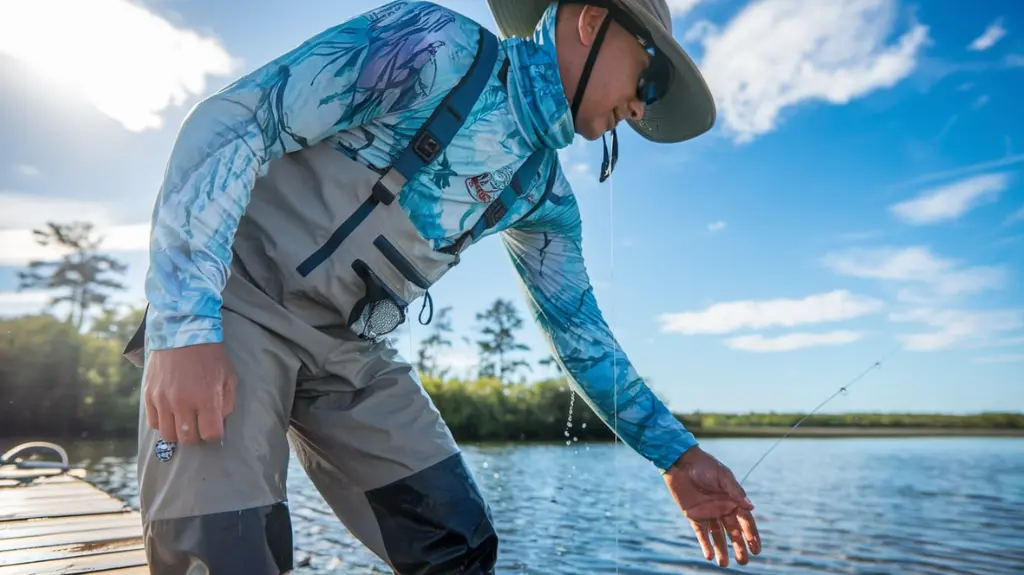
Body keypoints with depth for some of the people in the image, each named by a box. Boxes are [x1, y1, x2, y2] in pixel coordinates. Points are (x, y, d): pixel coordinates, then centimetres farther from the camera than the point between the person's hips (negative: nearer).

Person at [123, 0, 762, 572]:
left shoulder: (545, 194, 6)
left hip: (351, 349, 6)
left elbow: (581, 331, 13)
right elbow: (229, 121, -19)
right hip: (237, 301, -6)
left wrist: (679, 456, 11)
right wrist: (187, 327, -27)